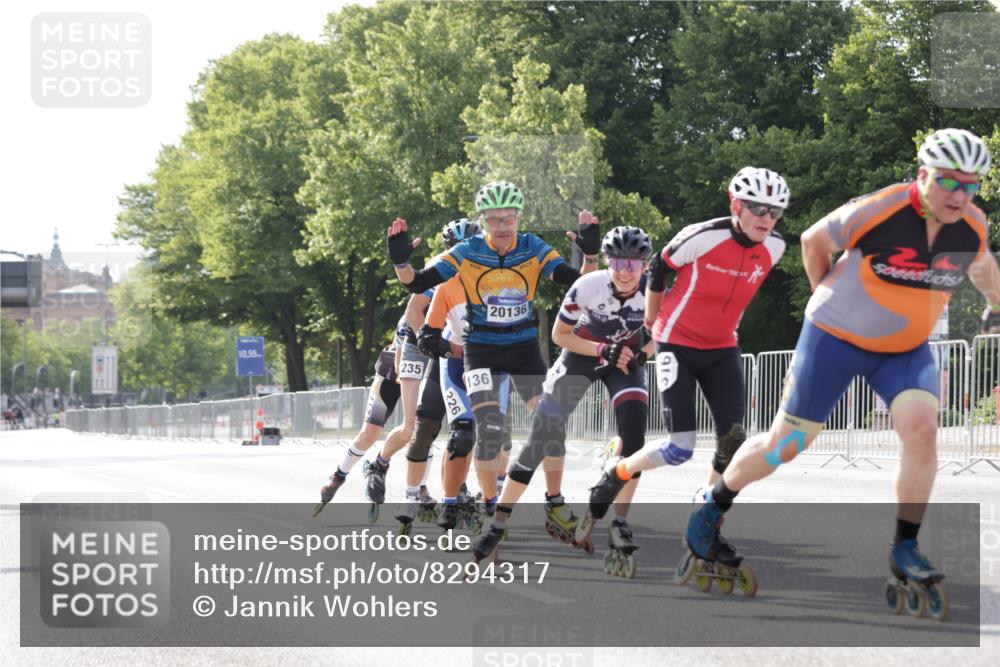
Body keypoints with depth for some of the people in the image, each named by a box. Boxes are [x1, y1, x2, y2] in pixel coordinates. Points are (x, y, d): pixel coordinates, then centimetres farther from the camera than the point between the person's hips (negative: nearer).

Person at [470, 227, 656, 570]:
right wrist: (601, 350, -26)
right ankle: (499, 523, -5)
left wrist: (641, 355, -21)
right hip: (581, 353, -2)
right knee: (544, 432, -11)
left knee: (633, 431, -19)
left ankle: (620, 525, -7)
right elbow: (559, 334, -14)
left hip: (627, 357, 2)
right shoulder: (588, 286, -28)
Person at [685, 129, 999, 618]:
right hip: (836, 338, -3)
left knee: (921, 427, -22)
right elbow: (814, 240, -8)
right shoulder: (877, 211, -26)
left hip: (906, 348, 4)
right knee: (786, 444, 1)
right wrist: (827, 296, 5)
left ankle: (905, 550, -10)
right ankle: (715, 505, 26)